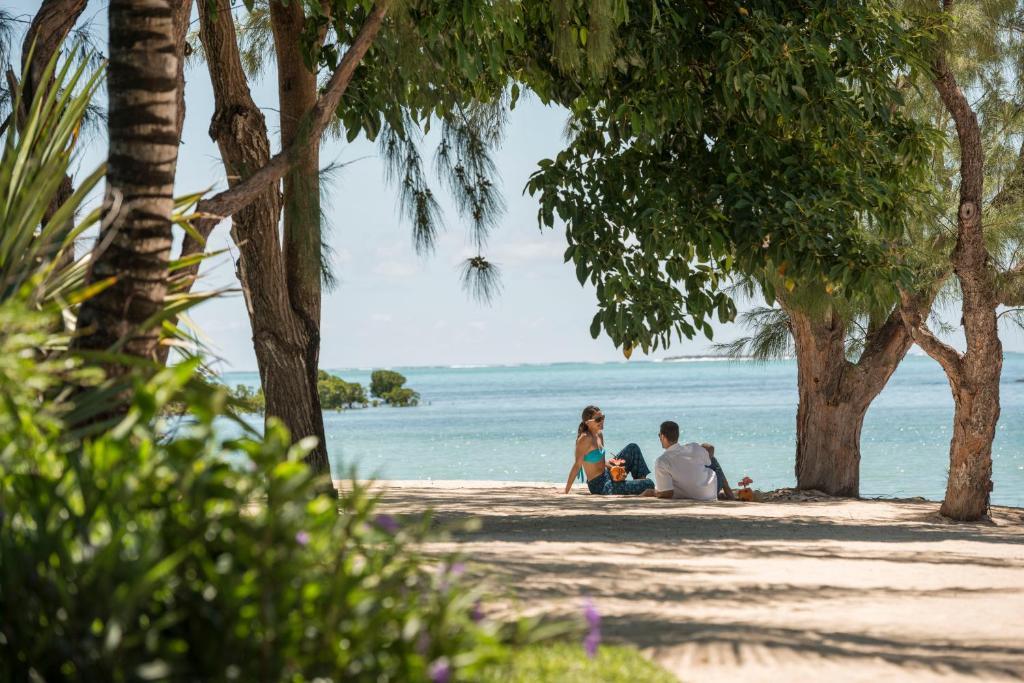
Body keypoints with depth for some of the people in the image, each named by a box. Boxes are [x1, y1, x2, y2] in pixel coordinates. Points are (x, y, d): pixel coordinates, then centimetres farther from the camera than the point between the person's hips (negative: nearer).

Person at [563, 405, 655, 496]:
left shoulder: (599, 435, 8)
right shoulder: (585, 439, -19)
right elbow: (577, 465, -21)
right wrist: (566, 492, -20)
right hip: (599, 486, -9)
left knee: (633, 448, 10)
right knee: (649, 484, -14)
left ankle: (641, 479, 11)